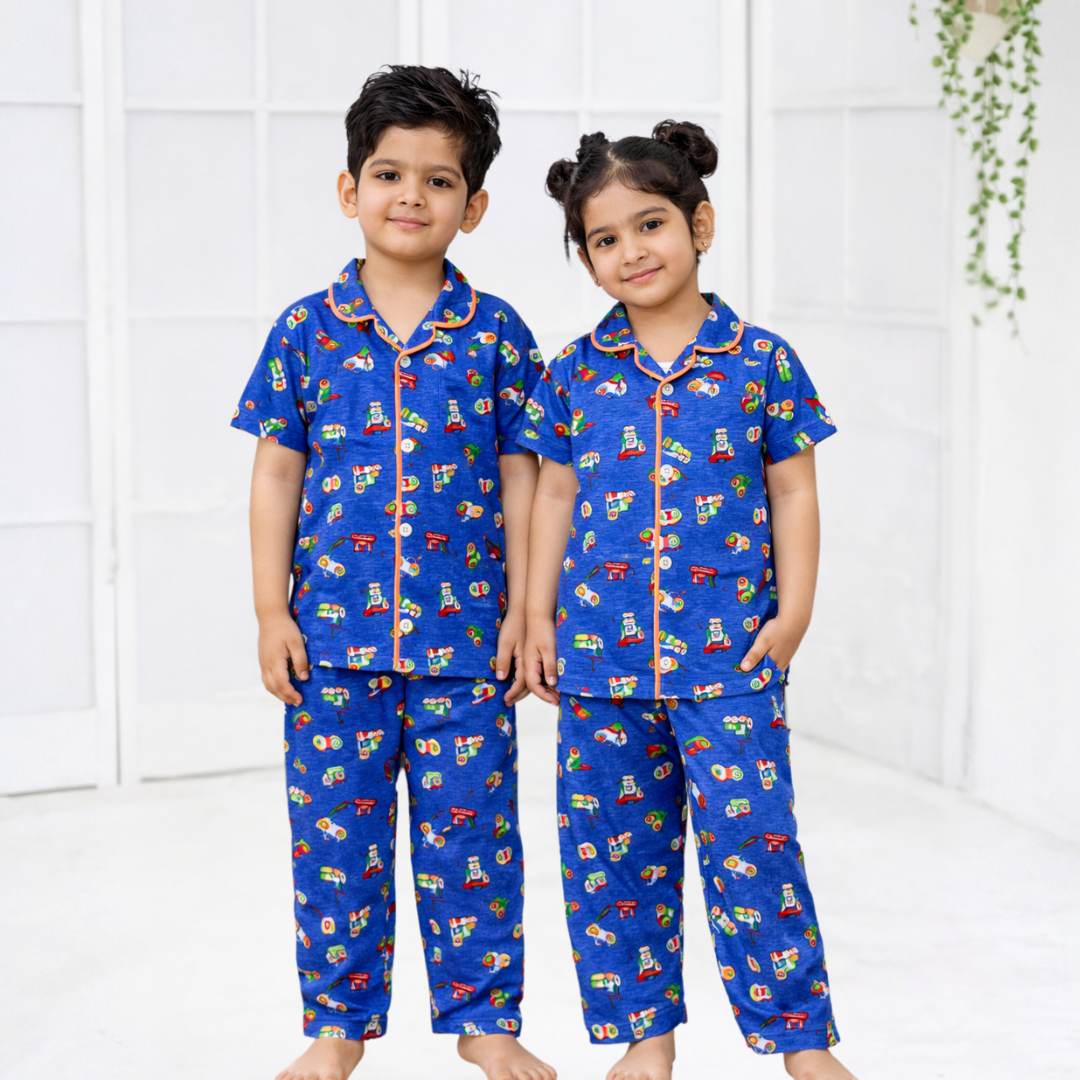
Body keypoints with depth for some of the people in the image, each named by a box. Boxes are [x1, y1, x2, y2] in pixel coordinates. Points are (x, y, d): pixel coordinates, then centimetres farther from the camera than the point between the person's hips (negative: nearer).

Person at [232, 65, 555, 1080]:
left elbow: (518, 479, 4)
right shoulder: (307, 330, 2)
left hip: (465, 635, -1)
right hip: (333, 630, 1)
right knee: (335, 832, 7)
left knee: (468, 832, 6)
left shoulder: (496, 333, 1)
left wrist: (521, 611, 1)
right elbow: (277, 474, 5)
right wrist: (272, 613, 1)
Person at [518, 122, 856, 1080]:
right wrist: (538, 617, 8)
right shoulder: (576, 372, 5)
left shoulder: (760, 360, 0)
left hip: (731, 650, -3)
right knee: (612, 848, 8)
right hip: (601, 650, 3)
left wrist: (793, 610, -2)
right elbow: (556, 498, 11)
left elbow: (793, 491, 4)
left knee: (750, 839, -6)